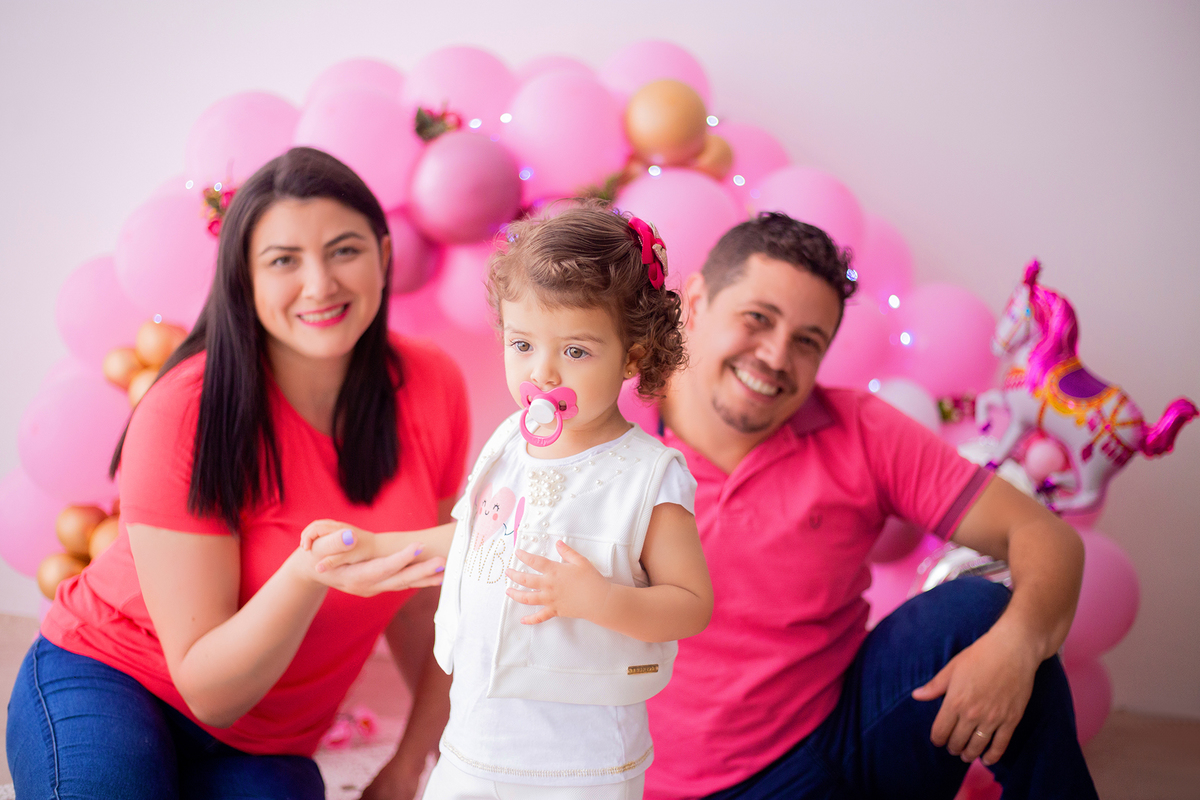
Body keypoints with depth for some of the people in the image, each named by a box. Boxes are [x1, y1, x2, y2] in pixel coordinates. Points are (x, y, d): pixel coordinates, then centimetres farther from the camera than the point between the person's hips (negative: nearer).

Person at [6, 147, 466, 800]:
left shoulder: (430, 390, -11)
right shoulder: (186, 414, -22)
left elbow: (430, 596, 4)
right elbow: (207, 690, -20)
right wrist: (309, 575, -38)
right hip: (108, 685, -2)